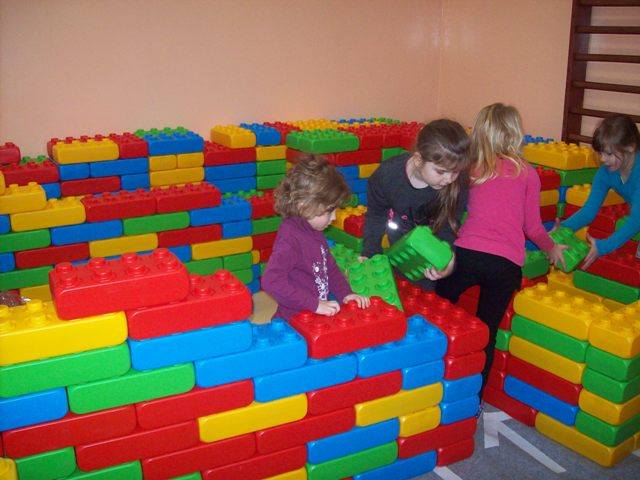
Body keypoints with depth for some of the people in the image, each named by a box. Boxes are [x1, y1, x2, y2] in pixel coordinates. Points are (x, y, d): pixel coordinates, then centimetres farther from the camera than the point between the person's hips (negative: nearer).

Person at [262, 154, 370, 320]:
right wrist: (315, 304, -26)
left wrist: (345, 294, 6)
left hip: (318, 316, 9)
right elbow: (272, 281, -28)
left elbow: (329, 267, 22)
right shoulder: (290, 238, -18)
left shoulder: (314, 232, 11)